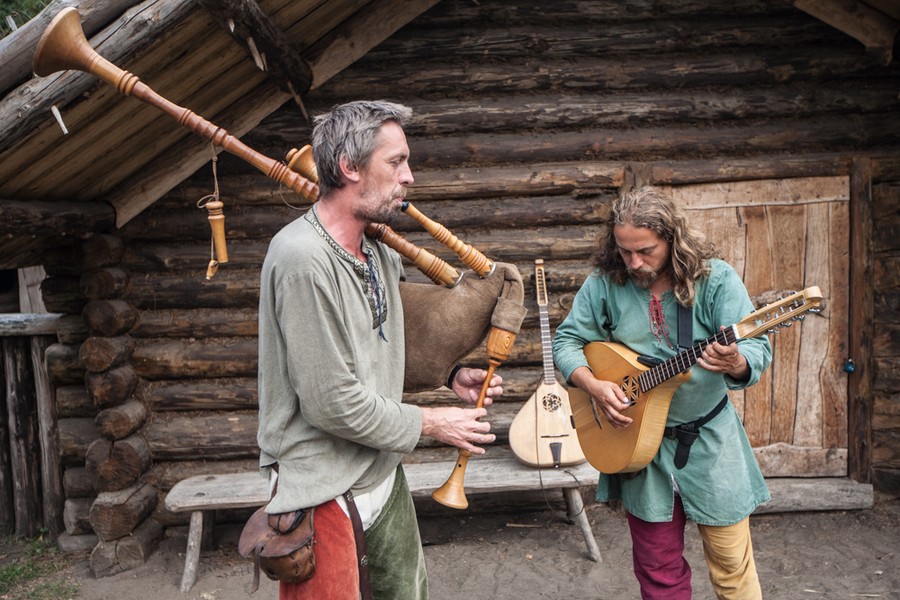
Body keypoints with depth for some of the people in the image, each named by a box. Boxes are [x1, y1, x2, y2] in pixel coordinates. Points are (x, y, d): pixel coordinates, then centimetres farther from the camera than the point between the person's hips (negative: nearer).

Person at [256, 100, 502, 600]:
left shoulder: (380, 252, 4)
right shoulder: (303, 258, -24)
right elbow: (333, 402, -25)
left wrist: (451, 374, 2)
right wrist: (429, 423, -14)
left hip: (382, 472, 9)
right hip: (324, 489, -8)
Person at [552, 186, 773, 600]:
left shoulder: (715, 279, -13)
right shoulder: (605, 283, -7)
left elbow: (758, 351, -18)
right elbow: (566, 341, 0)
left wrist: (735, 363, -41)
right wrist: (592, 384, -17)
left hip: (709, 440, -1)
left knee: (731, 565, 11)